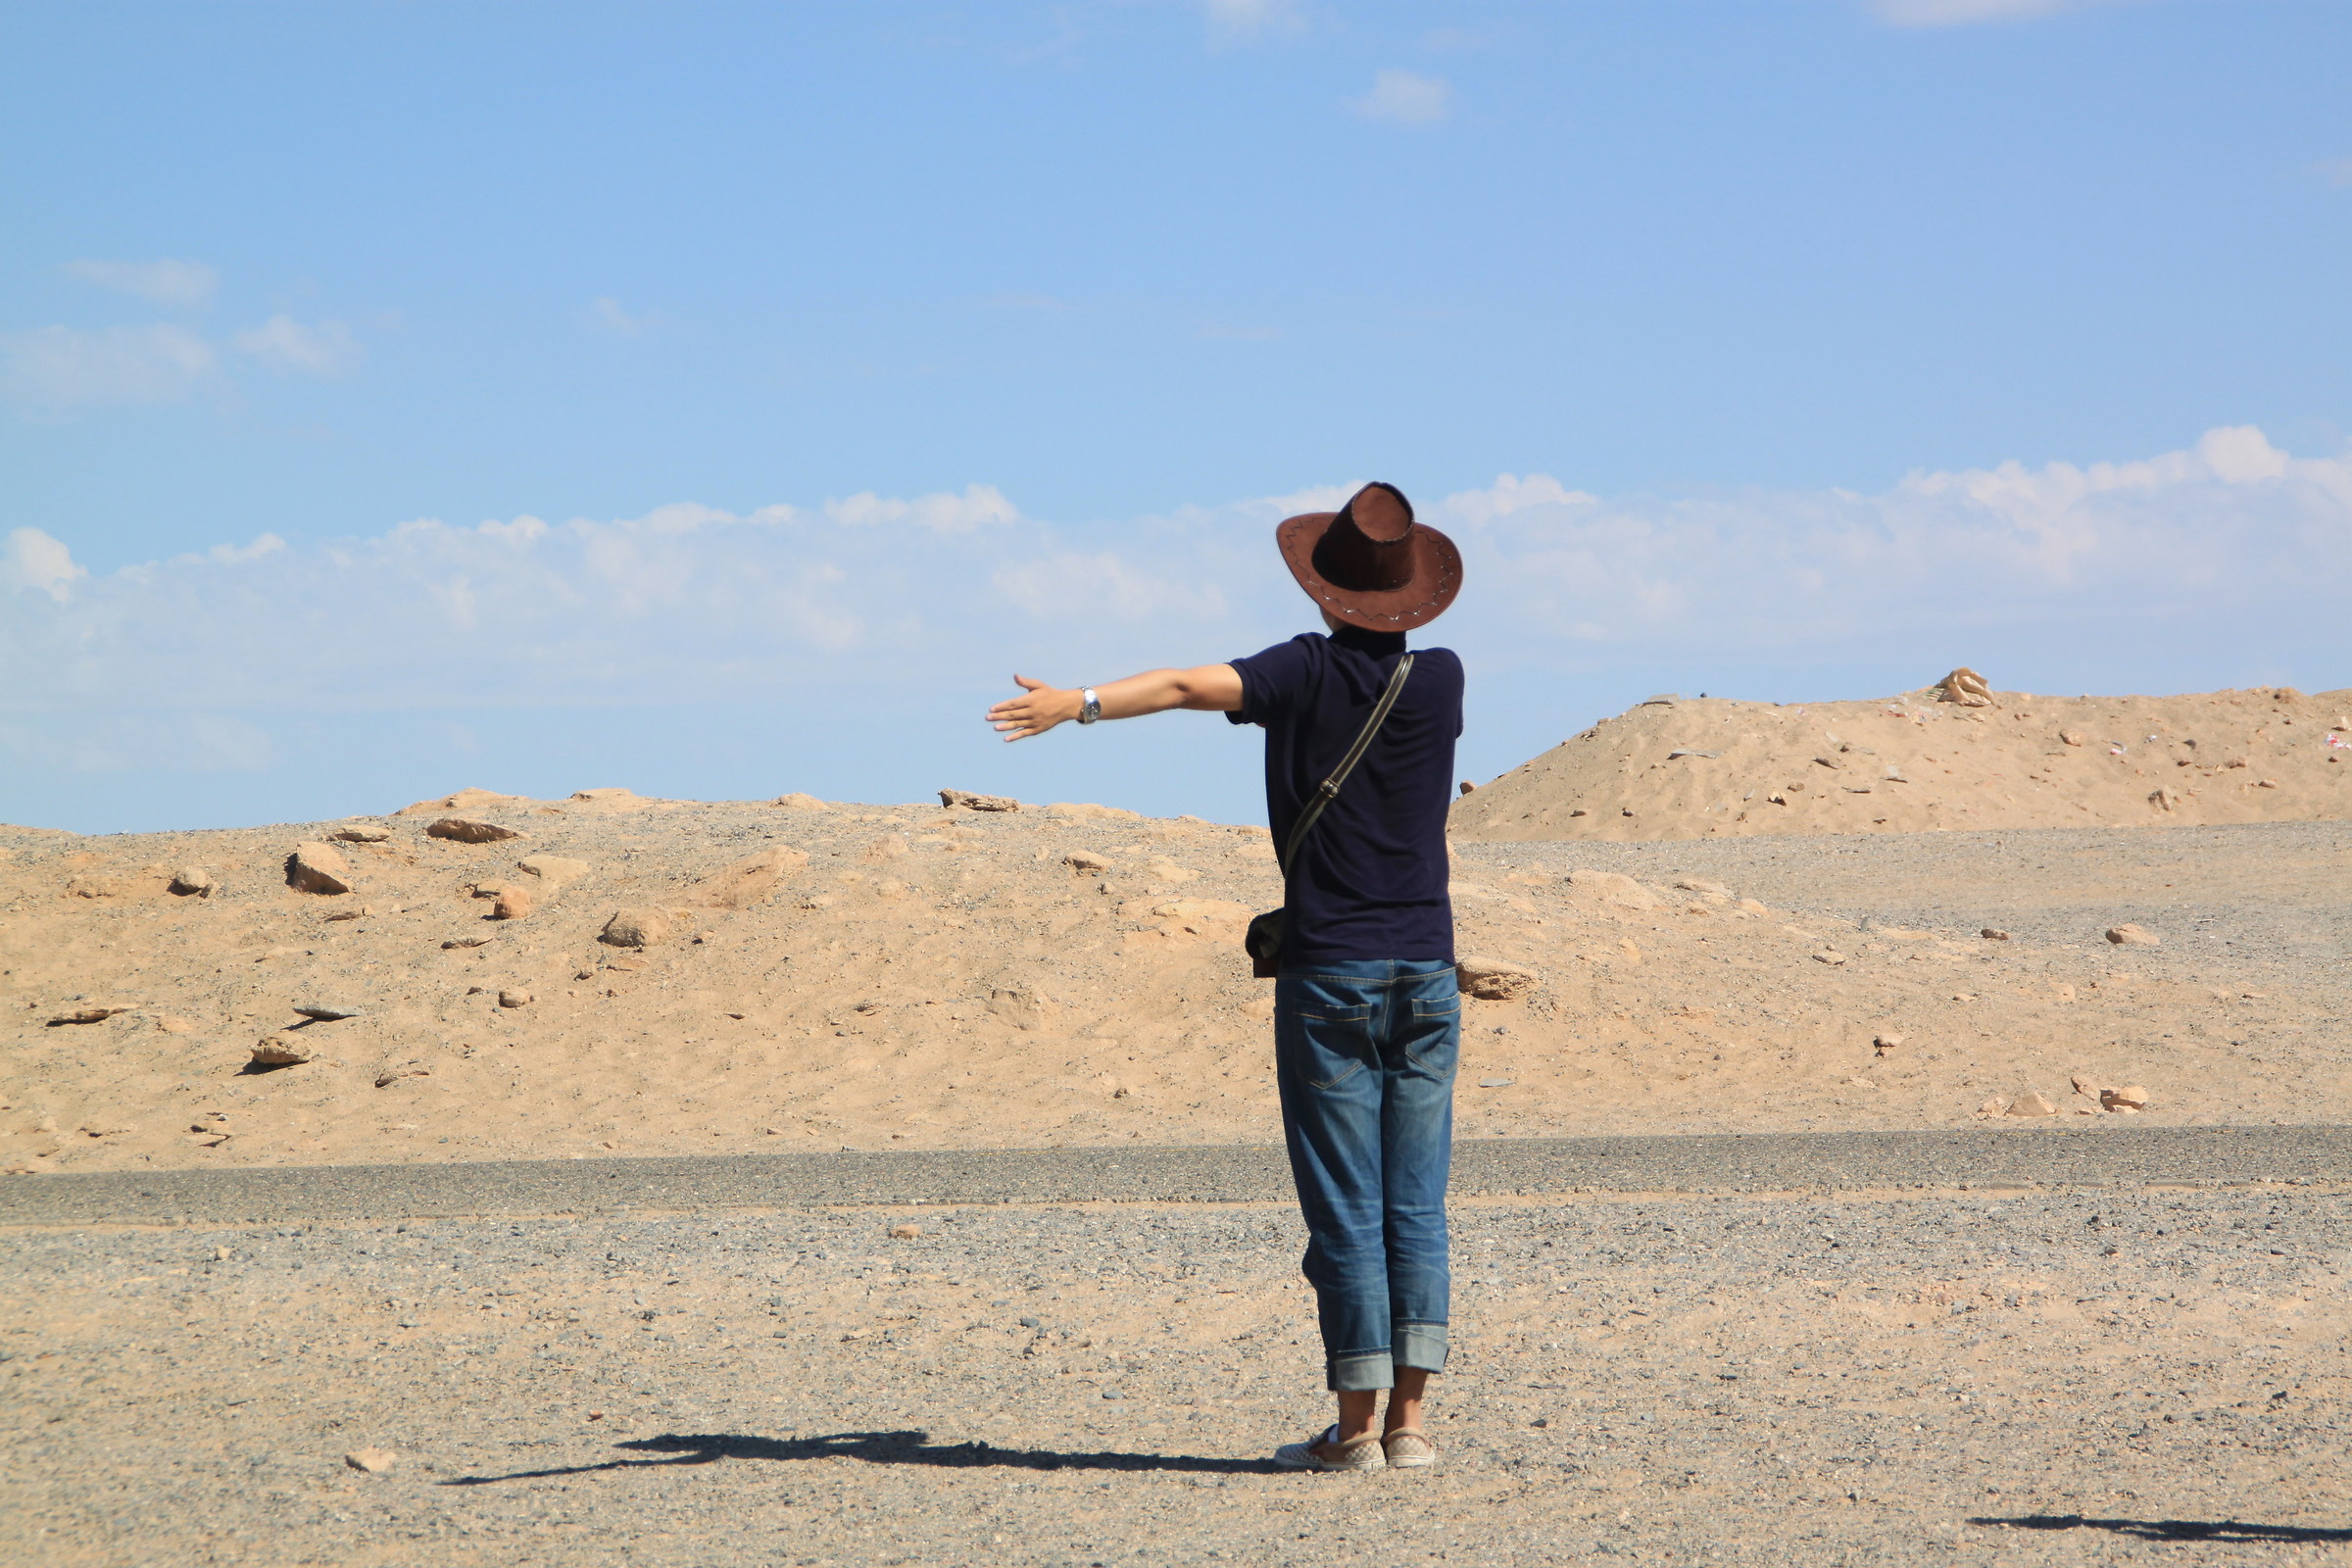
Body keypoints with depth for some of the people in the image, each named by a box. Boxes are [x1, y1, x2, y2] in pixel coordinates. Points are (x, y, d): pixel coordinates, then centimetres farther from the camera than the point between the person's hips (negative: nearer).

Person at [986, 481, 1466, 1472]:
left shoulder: (1309, 673, -6)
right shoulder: (1441, 679, 4)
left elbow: (1190, 685, -23)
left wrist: (1079, 704, -30)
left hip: (1328, 976, -3)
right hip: (1426, 972, 3)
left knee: (1347, 1213, -2)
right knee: (1417, 1210, 5)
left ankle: (1356, 1427, -3)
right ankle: (1409, 1420, 2)